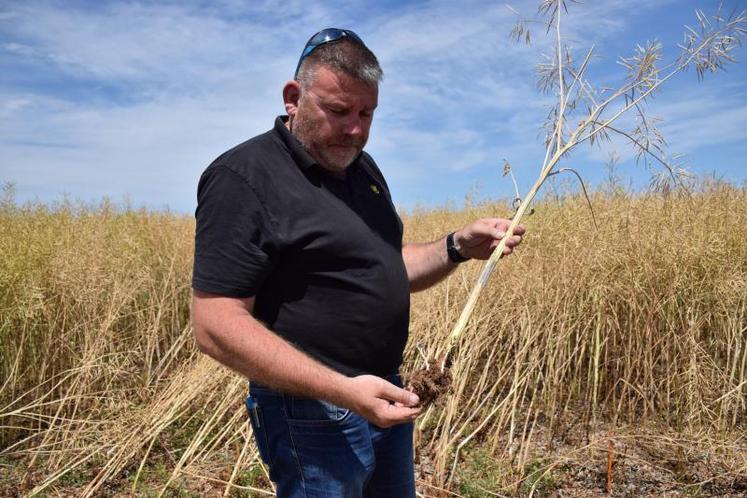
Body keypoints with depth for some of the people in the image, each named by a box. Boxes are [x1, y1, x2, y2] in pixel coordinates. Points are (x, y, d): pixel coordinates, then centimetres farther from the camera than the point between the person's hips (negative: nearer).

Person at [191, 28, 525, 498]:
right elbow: (216, 325, -22)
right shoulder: (244, 177, -17)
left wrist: (458, 246, -3)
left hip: (384, 394, 8)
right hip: (314, 415, -8)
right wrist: (343, 391, -28)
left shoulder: (362, 167, 8)